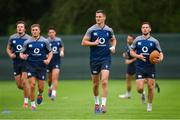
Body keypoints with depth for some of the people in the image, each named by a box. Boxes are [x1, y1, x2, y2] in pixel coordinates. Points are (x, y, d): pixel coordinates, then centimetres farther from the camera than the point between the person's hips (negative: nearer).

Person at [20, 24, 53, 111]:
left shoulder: (44, 41, 1)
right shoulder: (27, 42, 1)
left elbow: (50, 52, 9)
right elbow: (21, 53, 8)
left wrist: (48, 60, -10)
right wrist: (22, 56, -16)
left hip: (41, 66, 0)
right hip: (31, 65, 0)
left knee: (41, 86, 1)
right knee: (32, 84, -13)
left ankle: (40, 95, 39)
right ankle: (32, 104, 0)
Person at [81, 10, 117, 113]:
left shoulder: (109, 30, 4)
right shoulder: (91, 30, -1)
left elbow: (113, 39, 22)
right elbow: (84, 42, -1)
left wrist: (113, 47, 3)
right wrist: (94, 43, -14)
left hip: (106, 58, 0)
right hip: (94, 59, 0)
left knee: (104, 81, -16)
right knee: (95, 84, 9)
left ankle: (103, 104, -15)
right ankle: (97, 103, 29)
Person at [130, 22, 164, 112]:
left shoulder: (154, 41, 2)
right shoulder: (137, 40, 3)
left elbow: (160, 53, 6)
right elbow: (131, 52, 9)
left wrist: (160, 59, -16)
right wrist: (138, 56, -11)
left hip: (151, 67, 0)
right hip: (139, 68, 0)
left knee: (150, 87, -1)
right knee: (140, 89, -9)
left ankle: (150, 105, 19)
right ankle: (142, 94, 28)